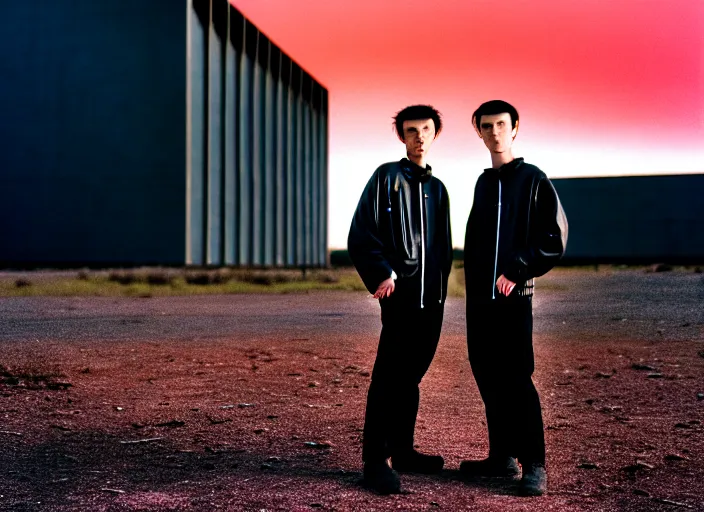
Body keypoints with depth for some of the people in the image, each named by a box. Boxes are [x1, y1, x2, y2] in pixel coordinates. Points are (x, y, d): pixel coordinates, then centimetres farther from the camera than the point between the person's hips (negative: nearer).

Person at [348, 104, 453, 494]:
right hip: (400, 293, -6)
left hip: (432, 298, 6)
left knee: (411, 375, 11)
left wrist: (440, 285, 12)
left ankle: (402, 450, 20)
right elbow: (361, 234, -8)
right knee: (388, 376, -9)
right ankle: (375, 460, -6)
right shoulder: (387, 177, -1)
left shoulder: (437, 188, 18)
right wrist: (381, 274, -16)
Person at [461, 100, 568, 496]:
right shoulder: (484, 182, 16)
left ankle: (534, 465, -4)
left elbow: (555, 238, -7)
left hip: (514, 297, -6)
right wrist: (473, 280, 11)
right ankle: (502, 456, 18)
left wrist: (516, 270, -14)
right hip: (480, 298, 6)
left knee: (517, 379, -9)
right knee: (488, 377, 8)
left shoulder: (533, 179, -2)